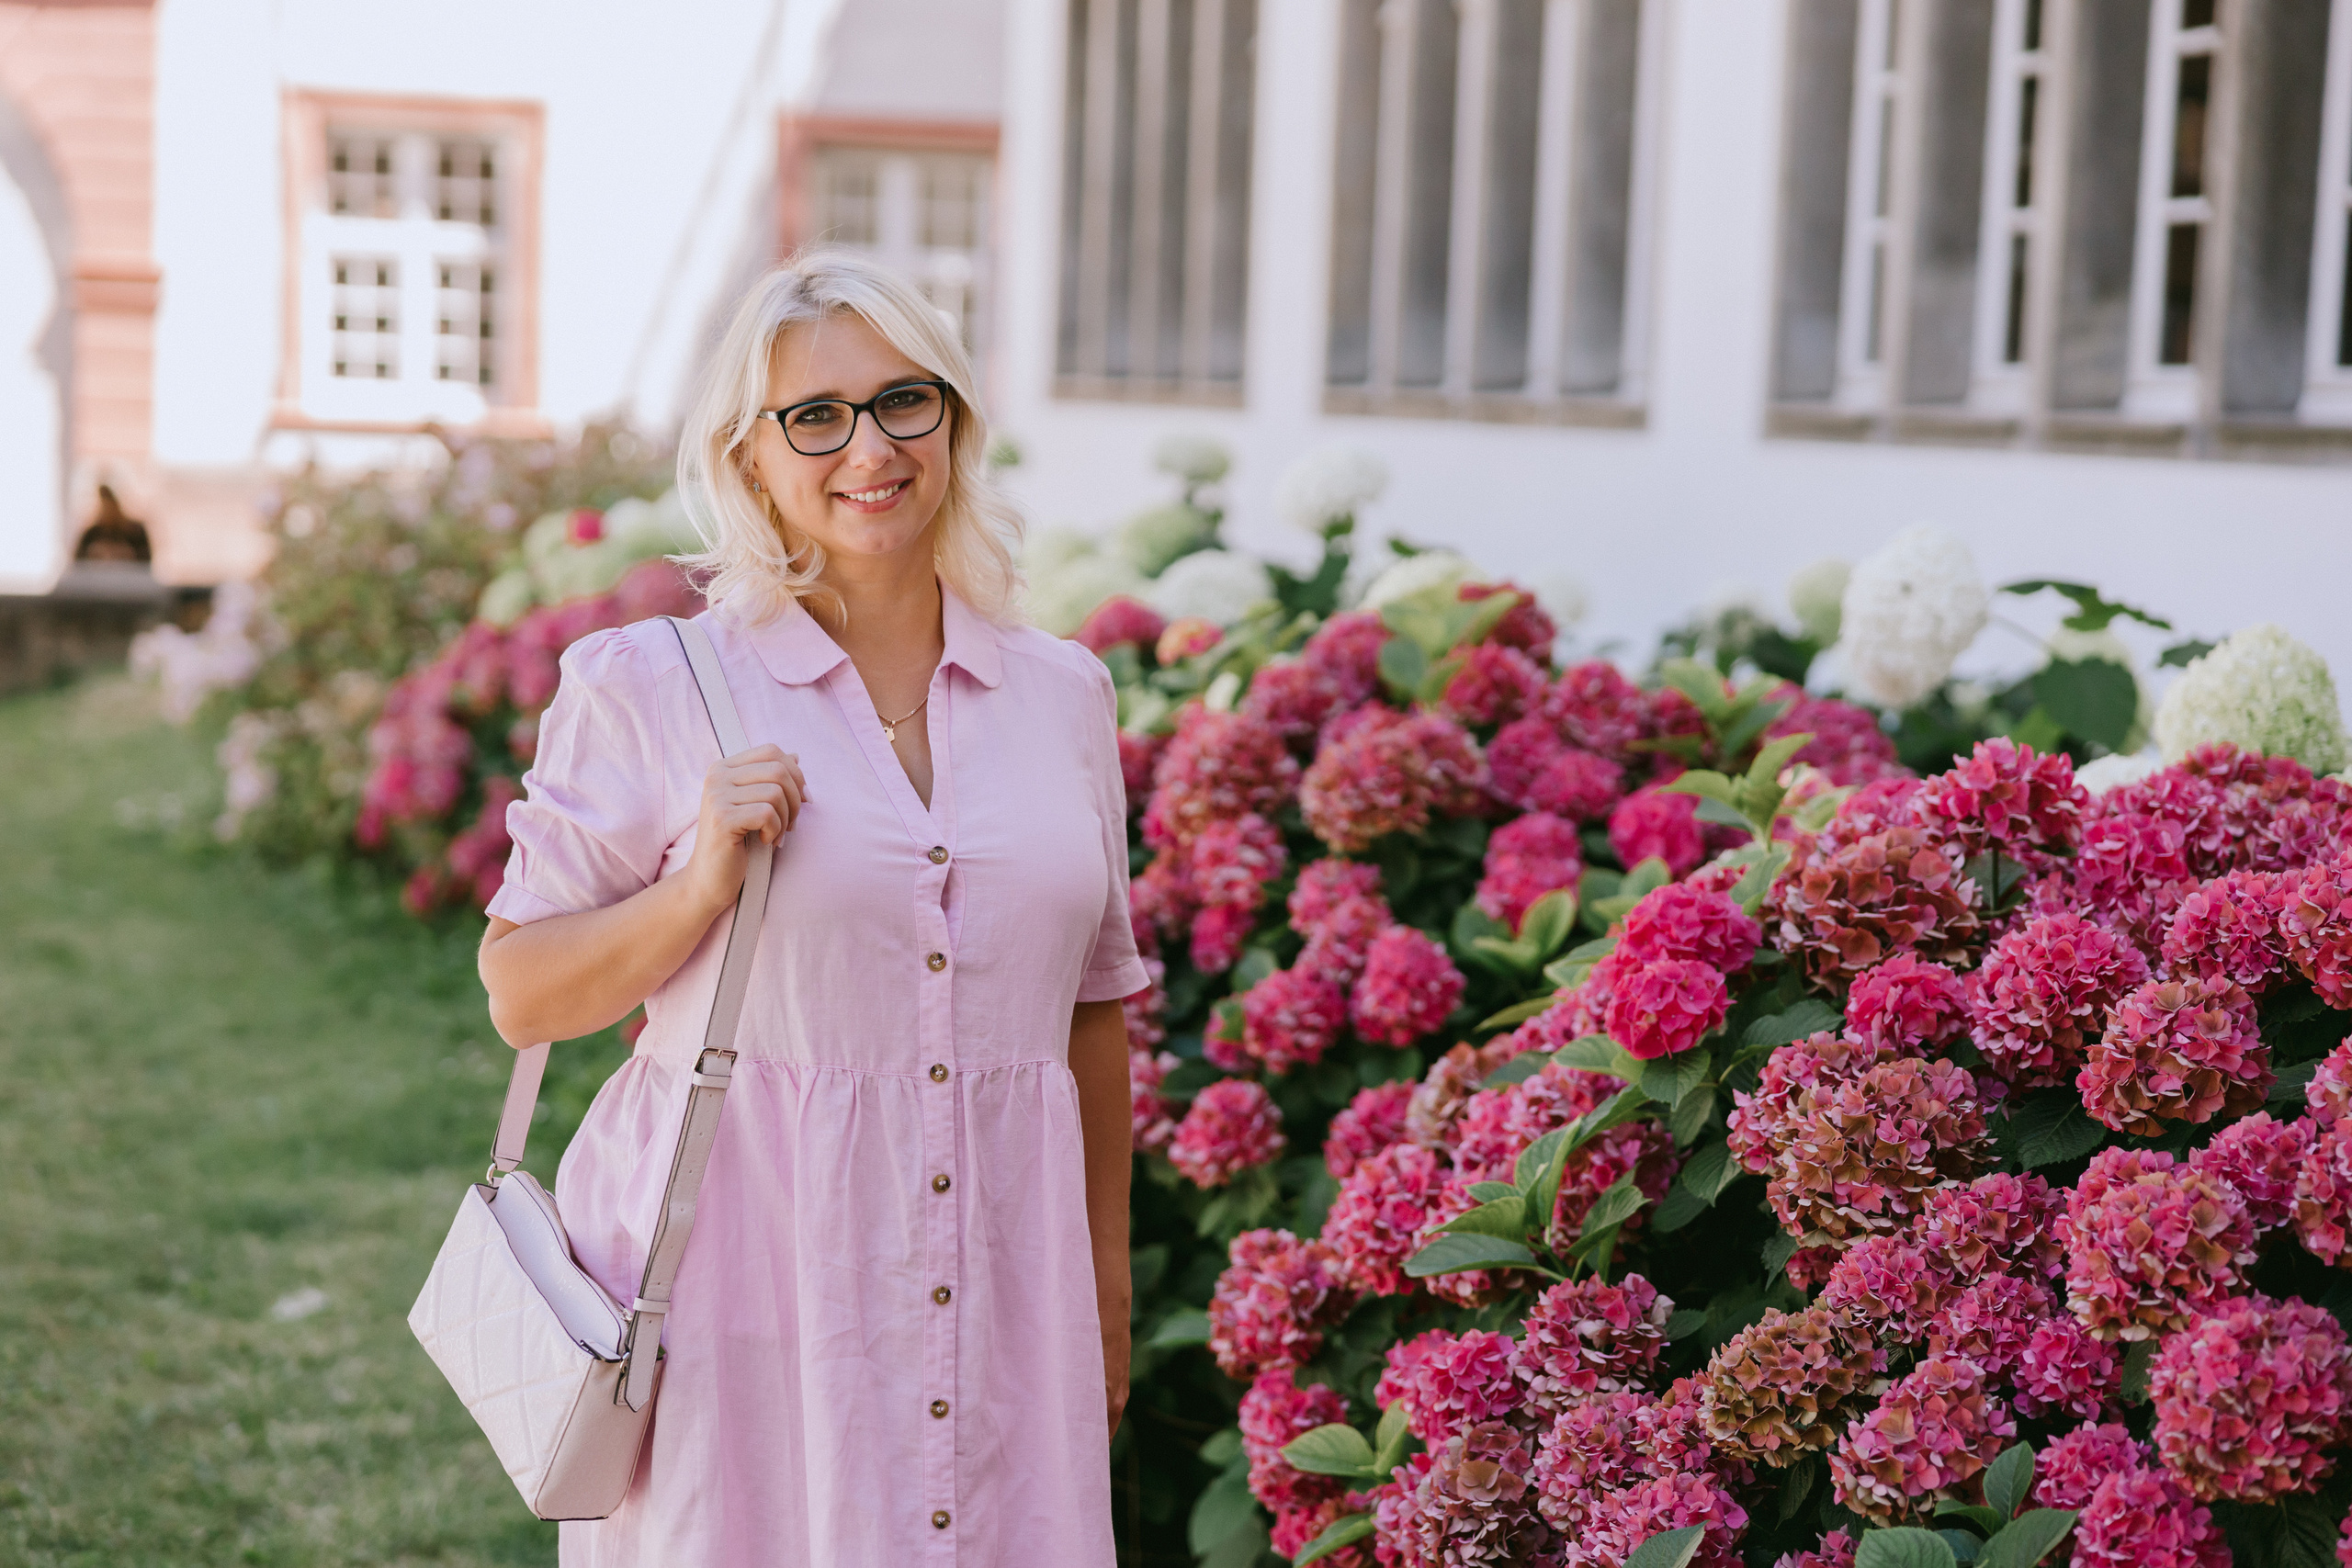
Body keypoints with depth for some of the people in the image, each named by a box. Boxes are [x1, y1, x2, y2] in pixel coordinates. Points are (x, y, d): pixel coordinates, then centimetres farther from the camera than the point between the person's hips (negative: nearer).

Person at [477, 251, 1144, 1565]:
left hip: (999, 1295, 3)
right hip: (745, 1296, -3)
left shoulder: (1064, 693, 8)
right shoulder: (647, 689, -3)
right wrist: (700, 888, -17)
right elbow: (521, 995, -1)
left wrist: (1107, 1289, 17)